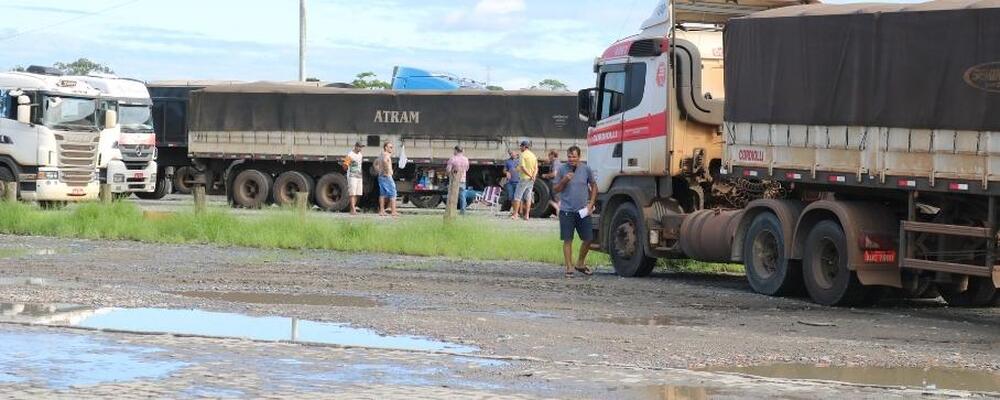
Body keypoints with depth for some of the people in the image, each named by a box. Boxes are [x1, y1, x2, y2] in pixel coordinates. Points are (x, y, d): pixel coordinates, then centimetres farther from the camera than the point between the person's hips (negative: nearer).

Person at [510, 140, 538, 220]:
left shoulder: (523, 154, -10)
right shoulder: (533, 155, 12)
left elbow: (523, 167, -19)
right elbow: (536, 168, 9)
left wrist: (530, 175, -14)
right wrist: (533, 176, -5)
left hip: (524, 178, -7)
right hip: (531, 180, 7)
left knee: (517, 196, -1)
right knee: (528, 198, 9)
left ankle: (515, 214, -5)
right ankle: (527, 215, 6)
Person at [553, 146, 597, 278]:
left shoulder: (586, 169, 3)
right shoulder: (562, 170, -1)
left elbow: (594, 186, 12)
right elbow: (556, 190, 4)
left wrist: (591, 204, 3)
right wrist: (564, 180, -15)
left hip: (583, 211, 2)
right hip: (566, 211, -2)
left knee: (588, 238, 3)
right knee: (567, 240, -2)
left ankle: (580, 263, 23)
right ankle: (569, 268, 4)